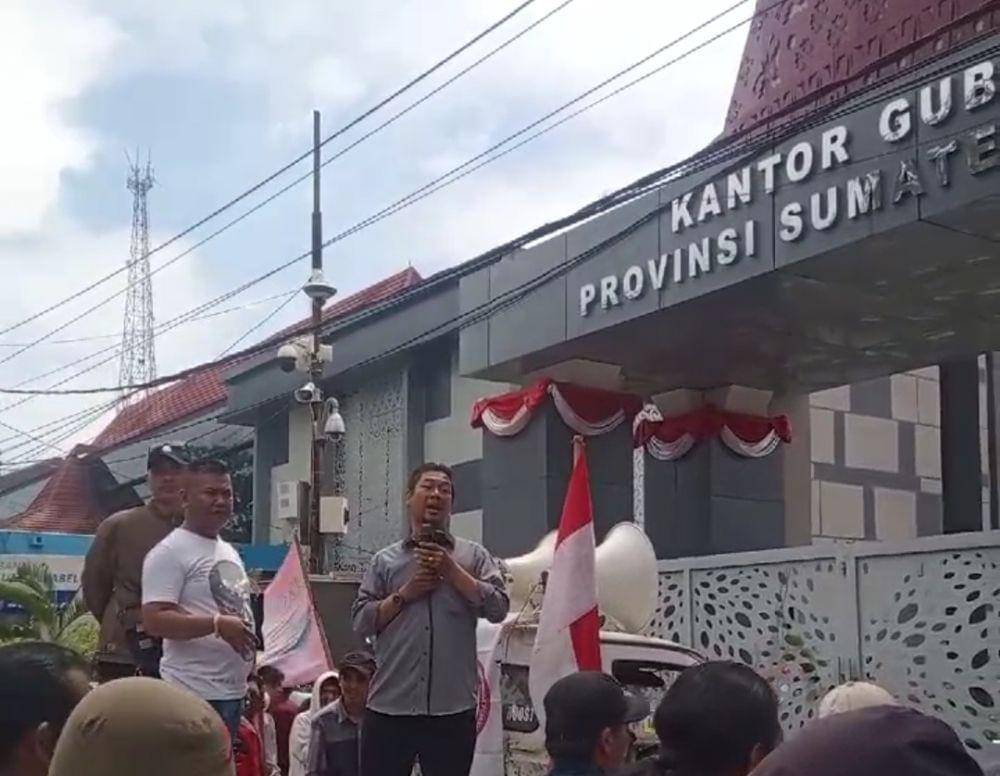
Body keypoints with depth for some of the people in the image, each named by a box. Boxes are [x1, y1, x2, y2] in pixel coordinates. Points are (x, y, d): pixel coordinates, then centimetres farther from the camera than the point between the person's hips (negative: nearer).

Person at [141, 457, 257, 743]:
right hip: (194, 693, -9)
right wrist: (218, 624, -28)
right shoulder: (169, 553, -10)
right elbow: (155, 620, -19)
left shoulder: (230, 552, 18)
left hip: (232, 690, 9)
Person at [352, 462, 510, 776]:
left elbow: (498, 608, -4)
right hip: (390, 705, 0)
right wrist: (404, 594, -8)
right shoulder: (385, 560, 10)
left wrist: (452, 570, -8)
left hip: (453, 709, 0)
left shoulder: (473, 556, 8)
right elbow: (361, 622, 4)